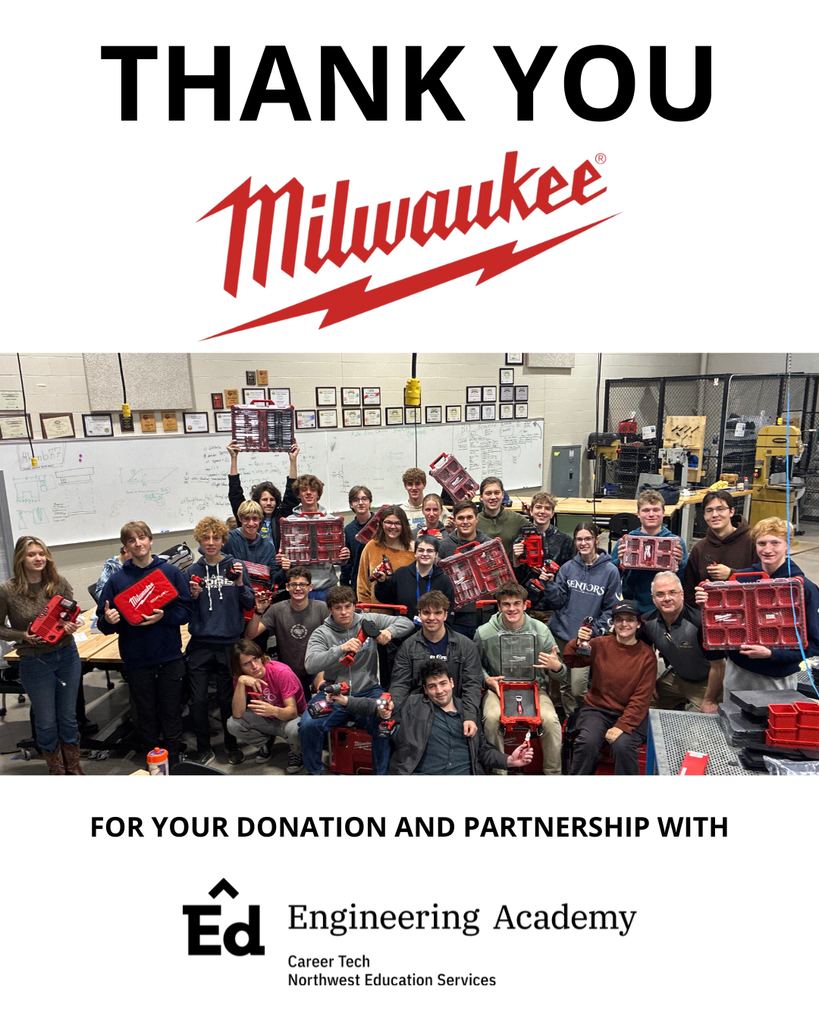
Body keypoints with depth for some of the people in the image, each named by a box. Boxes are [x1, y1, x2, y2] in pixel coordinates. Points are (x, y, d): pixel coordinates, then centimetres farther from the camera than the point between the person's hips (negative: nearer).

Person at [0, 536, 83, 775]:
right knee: (46, 722, 12)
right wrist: (23, 636, -19)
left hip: (67, 655, 2)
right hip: (34, 663, -2)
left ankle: (73, 766, 35)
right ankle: (56, 769, 34)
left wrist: (71, 626, -17)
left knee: (68, 717, 16)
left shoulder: (59, 582, -6)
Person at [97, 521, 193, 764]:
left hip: (170, 657, -1)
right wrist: (108, 620, -20)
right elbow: (104, 624, 2)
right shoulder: (117, 579, 3)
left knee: (171, 713, 8)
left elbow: (187, 610, -4)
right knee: (146, 716, 13)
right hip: (136, 660, 1)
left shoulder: (171, 572, 0)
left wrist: (164, 616, -21)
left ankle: (174, 760, 25)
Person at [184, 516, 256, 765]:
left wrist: (240, 584, -16)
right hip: (200, 644, 1)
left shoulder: (236, 566, 1)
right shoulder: (191, 571, 5)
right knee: (198, 700, 3)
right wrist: (194, 596, -11)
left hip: (229, 643, -1)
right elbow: (185, 612, 8)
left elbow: (250, 604, 0)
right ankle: (203, 749, 22)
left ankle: (232, 745, 29)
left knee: (228, 698, 9)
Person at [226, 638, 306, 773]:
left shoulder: (282, 673, -27)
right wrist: (241, 682, -33)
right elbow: (237, 714, -21)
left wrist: (274, 710, -49)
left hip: (295, 716, -4)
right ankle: (267, 740, 8)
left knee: (293, 730, -39)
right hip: (266, 720, 4)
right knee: (232, 724, -21)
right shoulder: (240, 678, -13)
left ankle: (296, 752, -2)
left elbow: (292, 711, -27)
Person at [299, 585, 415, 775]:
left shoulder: (369, 621, 4)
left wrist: (389, 631, -16)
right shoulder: (322, 633, 0)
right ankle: (314, 772, 5)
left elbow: (406, 622, 6)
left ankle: (381, 773, -2)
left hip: (368, 691, 0)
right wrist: (341, 649, -30)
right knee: (308, 724, -23)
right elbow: (310, 664, -17)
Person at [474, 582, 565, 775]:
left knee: (551, 720, -28)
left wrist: (556, 667, -22)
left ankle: (553, 773, -6)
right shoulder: (484, 633, -5)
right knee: (492, 718, -31)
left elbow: (561, 676, 3)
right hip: (498, 687, 0)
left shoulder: (541, 631, -4)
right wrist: (487, 679, -7)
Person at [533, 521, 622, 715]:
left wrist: (595, 630, -10)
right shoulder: (567, 568, 5)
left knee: (578, 687, -8)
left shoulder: (609, 571, -4)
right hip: (561, 634, 3)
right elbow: (558, 602, 2)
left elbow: (611, 609, -1)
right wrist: (549, 584, -14)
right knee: (565, 684, 12)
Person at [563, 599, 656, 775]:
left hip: (630, 714, -1)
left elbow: (642, 698, -6)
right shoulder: (600, 644, 1)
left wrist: (622, 726, -17)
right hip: (597, 709, 1)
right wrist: (578, 643, -15)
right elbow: (571, 661, 5)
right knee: (588, 741, -26)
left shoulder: (647, 655, -3)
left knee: (622, 745, -29)